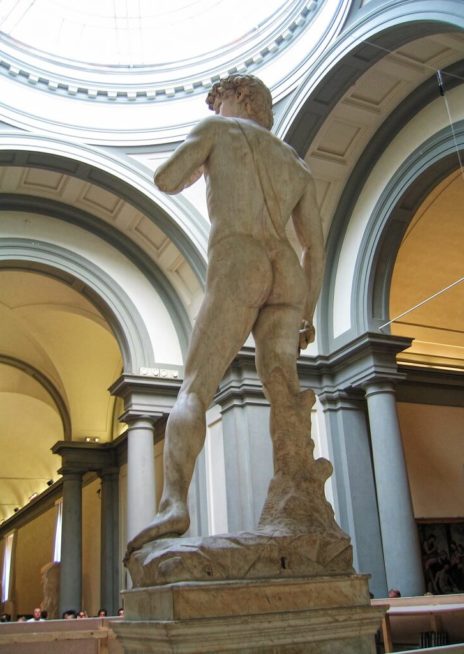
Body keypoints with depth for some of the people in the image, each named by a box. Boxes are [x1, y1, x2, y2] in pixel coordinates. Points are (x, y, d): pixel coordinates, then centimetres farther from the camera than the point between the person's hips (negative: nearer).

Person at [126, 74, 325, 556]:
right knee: (283, 395, -1)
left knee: (194, 389, -12)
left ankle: (173, 503, -32)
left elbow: (166, 181, 16)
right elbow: (315, 247, 23)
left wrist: (199, 165, 37)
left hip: (237, 266, -5)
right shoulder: (296, 165, 31)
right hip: (287, 275, 5)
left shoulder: (217, 128, 20)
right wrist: (308, 314, 24)